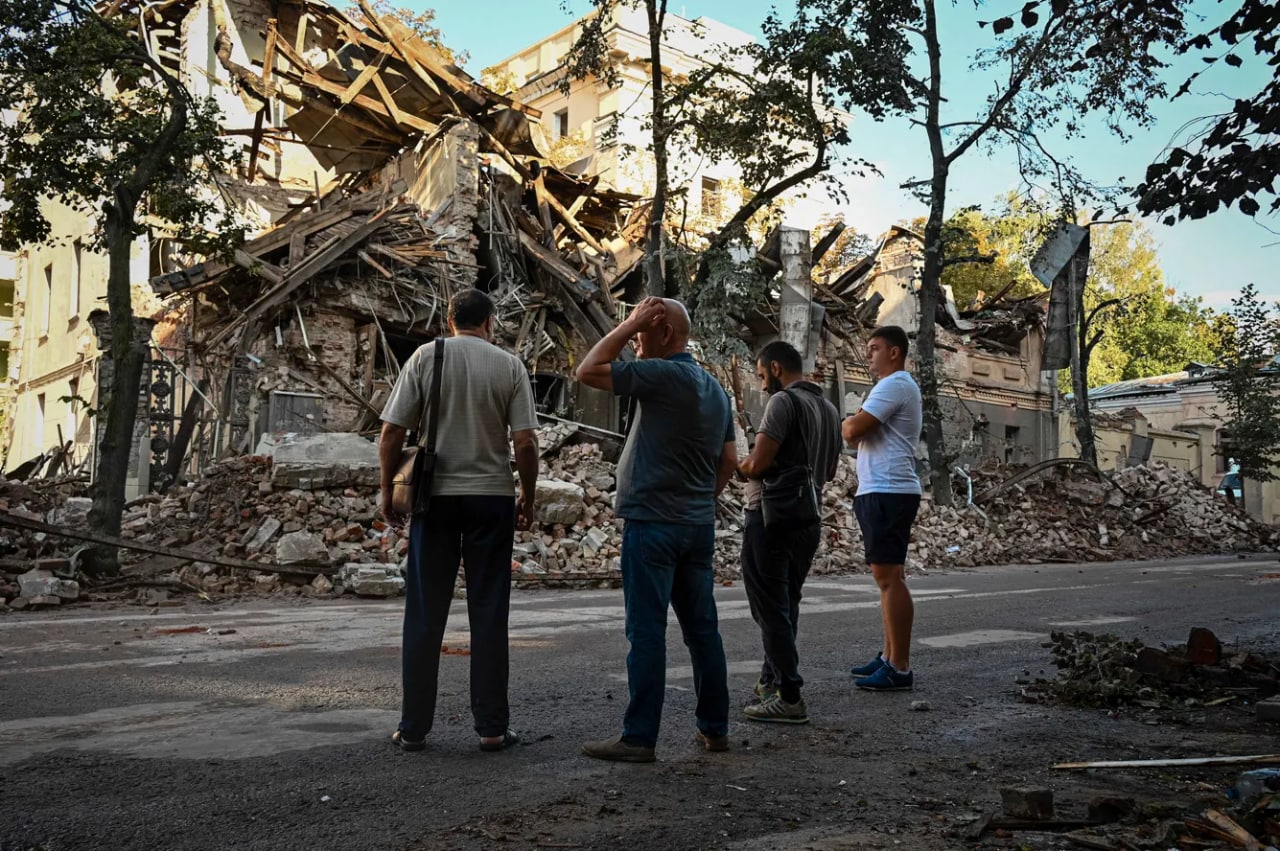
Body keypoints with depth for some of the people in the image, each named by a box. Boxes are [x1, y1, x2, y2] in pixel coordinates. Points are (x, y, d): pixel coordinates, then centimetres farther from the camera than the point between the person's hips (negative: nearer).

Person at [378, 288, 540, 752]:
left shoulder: (425, 357, 0)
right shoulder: (509, 365, 1)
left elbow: (392, 432, -4)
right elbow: (525, 442, -5)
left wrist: (387, 489, 8)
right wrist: (528, 497, 8)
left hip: (436, 495, 0)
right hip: (492, 496, 0)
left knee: (425, 615, 6)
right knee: (488, 614, 6)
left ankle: (413, 727, 11)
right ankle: (491, 727, 10)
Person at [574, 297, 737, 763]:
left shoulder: (663, 374, -13)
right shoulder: (715, 387, 14)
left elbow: (588, 371, -13)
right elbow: (729, 460, 15)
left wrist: (629, 324, -7)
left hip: (653, 521, -8)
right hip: (699, 523, 8)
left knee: (647, 630, -4)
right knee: (702, 627, 12)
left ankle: (639, 736, 1)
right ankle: (715, 728, 19)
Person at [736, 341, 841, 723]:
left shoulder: (783, 401, -13)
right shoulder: (829, 409, 13)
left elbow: (758, 464, -20)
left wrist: (739, 467, 0)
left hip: (771, 518, -9)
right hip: (809, 519, 9)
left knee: (771, 609, -3)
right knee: (787, 605, 17)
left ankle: (790, 698, -4)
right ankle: (772, 680, 29)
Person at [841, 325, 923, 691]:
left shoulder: (894, 385, -11)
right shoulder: (898, 386, 23)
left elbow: (852, 430, -19)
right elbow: (862, 434, 23)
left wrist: (848, 424, 4)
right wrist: (855, 427, 1)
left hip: (887, 493, -11)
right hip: (882, 491, 11)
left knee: (889, 578, -11)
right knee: (888, 577, 13)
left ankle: (899, 668, -10)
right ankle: (889, 657, 21)